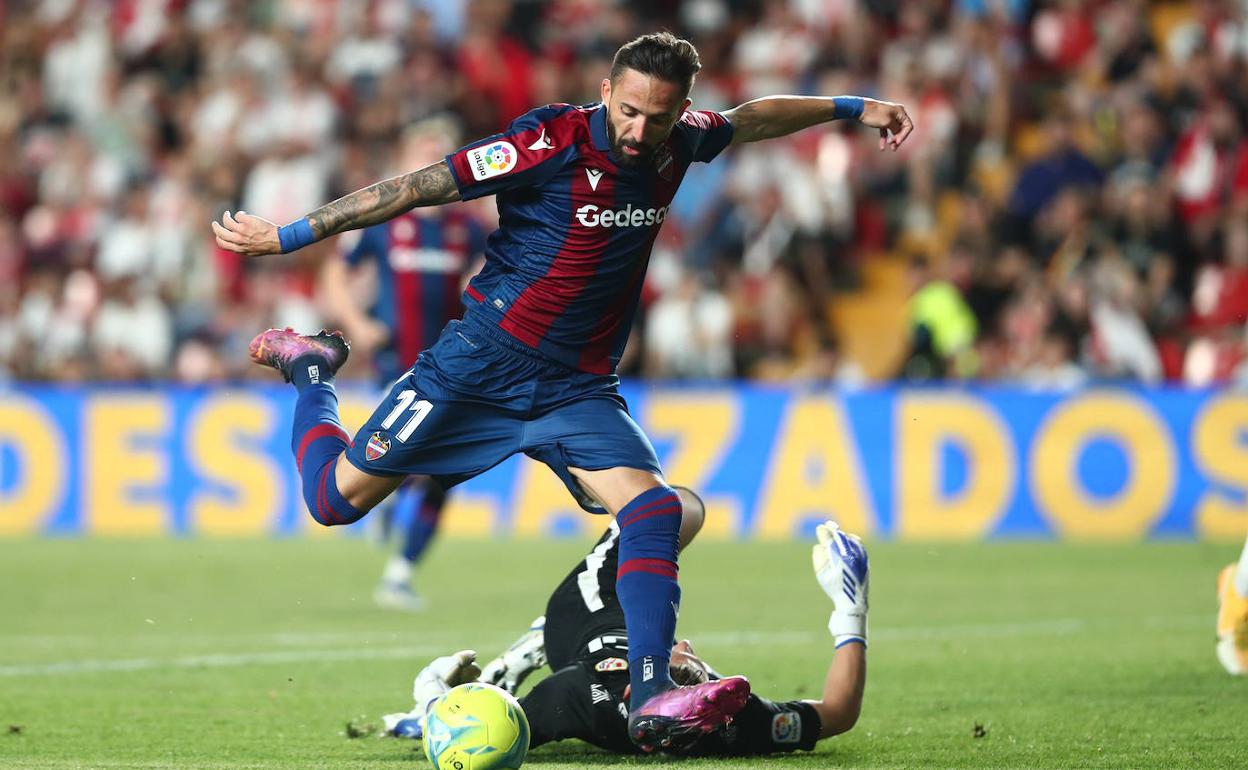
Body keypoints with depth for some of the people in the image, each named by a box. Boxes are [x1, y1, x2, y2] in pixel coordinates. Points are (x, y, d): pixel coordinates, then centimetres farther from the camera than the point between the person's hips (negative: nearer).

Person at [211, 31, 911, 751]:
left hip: (578, 387, 4)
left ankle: (652, 697, -25)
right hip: (483, 364, -4)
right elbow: (419, 187, -18)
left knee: (653, 507, -20)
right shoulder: (552, 140, -19)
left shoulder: (677, 144, -1)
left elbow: (750, 119, 23)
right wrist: (288, 236, -17)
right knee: (336, 498, 2)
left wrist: (853, 108, 23)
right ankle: (311, 369, 32)